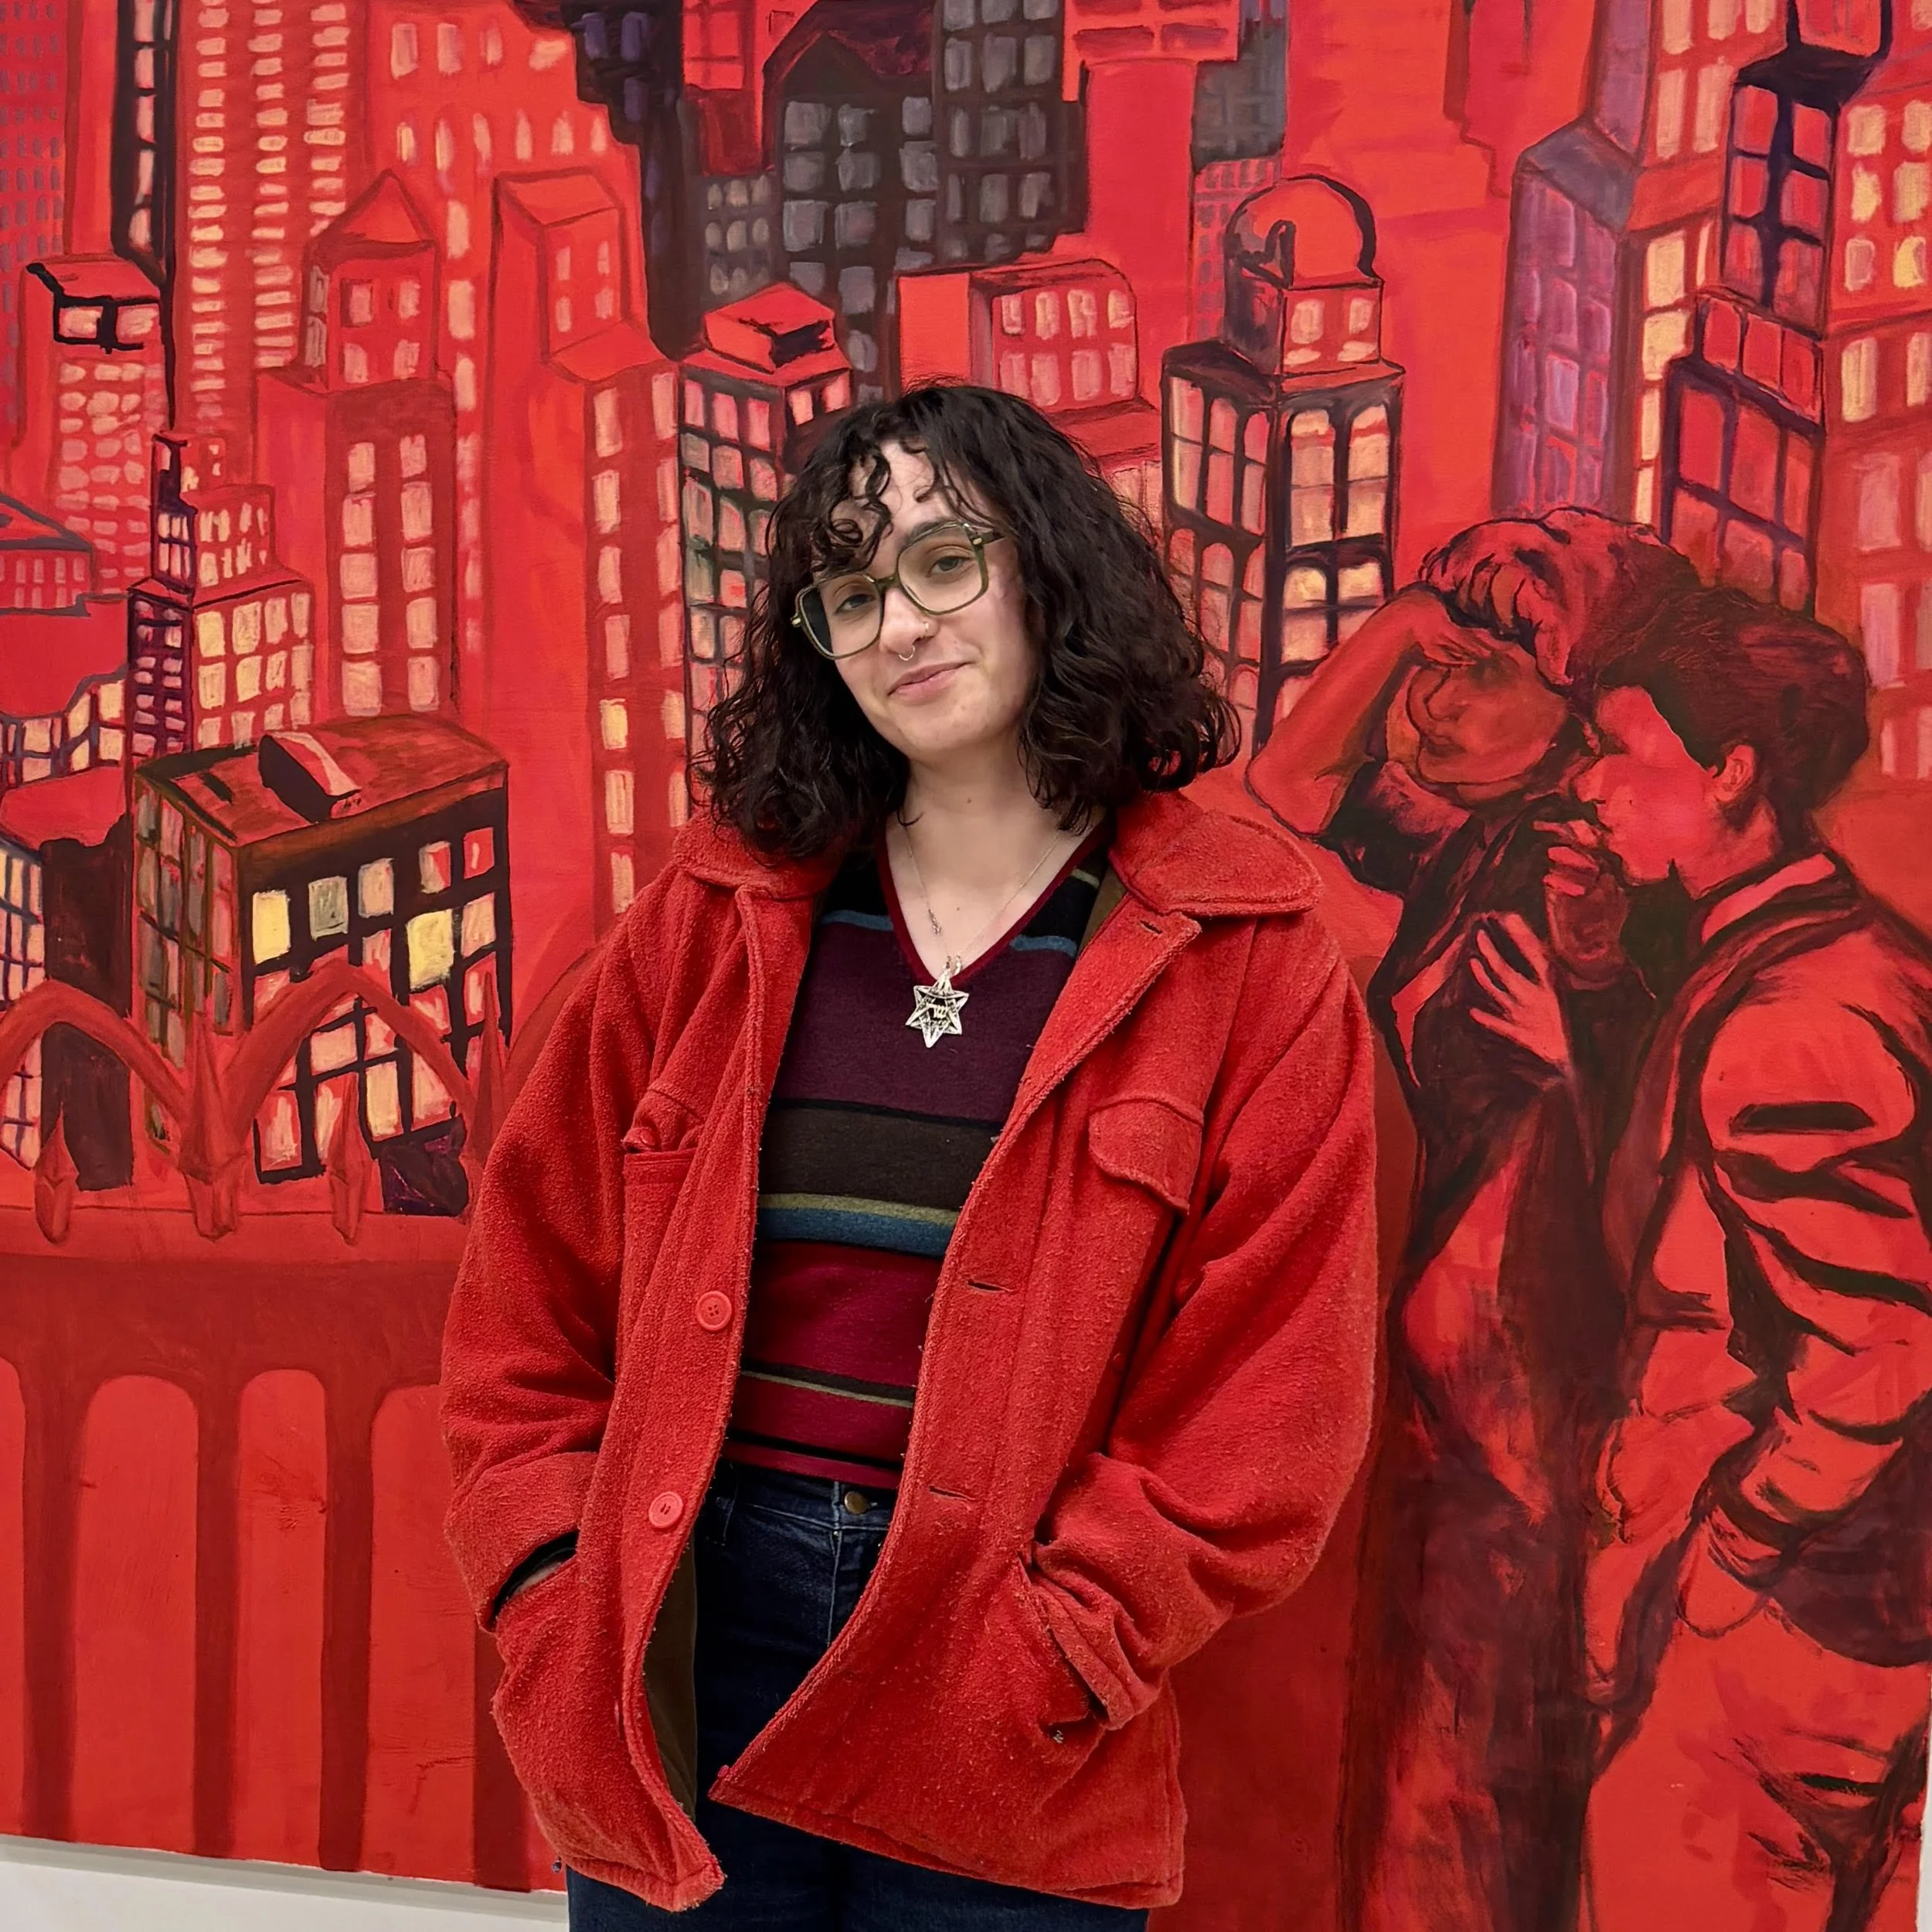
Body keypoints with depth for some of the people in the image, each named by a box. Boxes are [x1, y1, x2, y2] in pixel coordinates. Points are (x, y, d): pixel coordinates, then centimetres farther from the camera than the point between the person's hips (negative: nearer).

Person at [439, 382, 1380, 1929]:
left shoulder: (1244, 957, -4)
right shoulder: (723, 908, 4)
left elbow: (1273, 1392, -7)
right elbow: (531, 1293, 7)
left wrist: (1043, 1654, -13)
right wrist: (559, 1597, -3)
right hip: (669, 1686, 2)